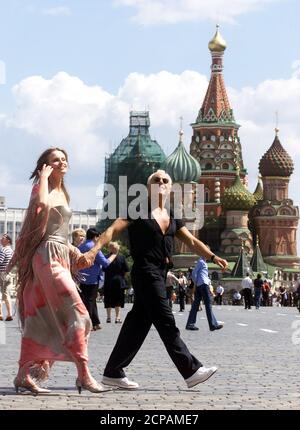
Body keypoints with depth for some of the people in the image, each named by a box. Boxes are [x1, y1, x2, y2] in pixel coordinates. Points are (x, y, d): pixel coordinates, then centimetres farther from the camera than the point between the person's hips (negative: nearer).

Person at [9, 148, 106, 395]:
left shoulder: (63, 194, 21)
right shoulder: (42, 189, -5)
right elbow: (42, 204, -31)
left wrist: (76, 255, 20)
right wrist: (44, 177, -16)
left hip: (61, 256, 9)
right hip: (48, 255, -9)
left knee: (42, 320, 7)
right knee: (76, 312, -17)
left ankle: (25, 376, 8)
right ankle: (83, 375, -19)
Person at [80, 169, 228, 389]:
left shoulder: (172, 217, 16)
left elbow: (192, 241, 15)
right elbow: (113, 230, -10)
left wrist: (213, 257, 3)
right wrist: (95, 250, -25)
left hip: (160, 273, 8)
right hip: (146, 271, -8)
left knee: (139, 322, 8)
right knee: (166, 322, -7)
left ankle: (113, 373, 14)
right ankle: (191, 371, -7)